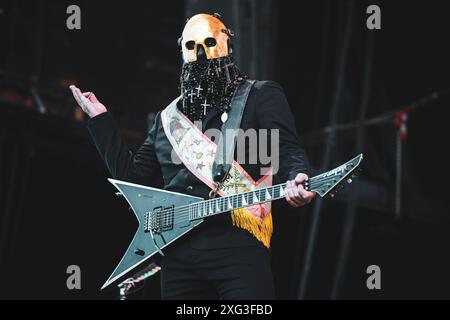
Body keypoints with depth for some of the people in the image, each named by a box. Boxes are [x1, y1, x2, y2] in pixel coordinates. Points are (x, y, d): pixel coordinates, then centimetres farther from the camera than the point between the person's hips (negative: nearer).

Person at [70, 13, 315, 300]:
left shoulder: (261, 96, 9)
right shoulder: (169, 117, 24)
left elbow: (289, 154, -2)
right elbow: (130, 175, 25)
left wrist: (296, 182, -25)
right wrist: (100, 119, 24)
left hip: (237, 244, -5)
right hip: (177, 248, 5)